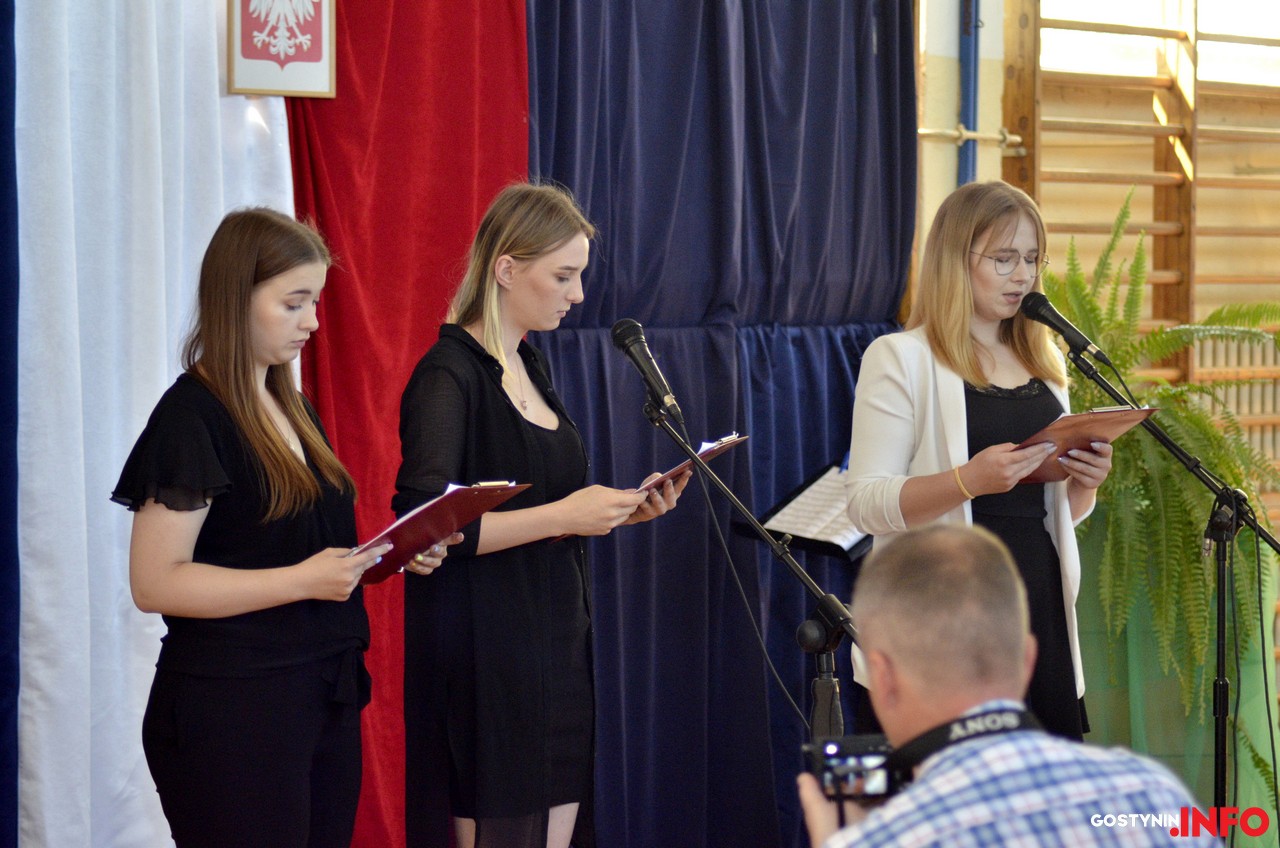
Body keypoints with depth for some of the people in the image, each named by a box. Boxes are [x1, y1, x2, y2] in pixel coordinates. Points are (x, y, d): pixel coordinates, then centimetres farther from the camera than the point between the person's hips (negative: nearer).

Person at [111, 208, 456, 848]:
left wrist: (392, 555, 5)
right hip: (232, 708, -8)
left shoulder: (288, 406, 16)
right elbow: (155, 582, -17)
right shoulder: (191, 416, -11)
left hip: (326, 696, 8)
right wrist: (302, 579, -23)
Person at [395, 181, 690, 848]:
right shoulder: (450, 375, -12)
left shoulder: (527, 365, 14)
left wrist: (620, 511, 6)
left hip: (557, 643, 8)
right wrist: (563, 515, -23)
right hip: (488, 660, -8)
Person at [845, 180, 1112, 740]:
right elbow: (866, 505, -11)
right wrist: (970, 478, -24)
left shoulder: (1044, 362, 16)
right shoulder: (901, 358, -3)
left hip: (1040, 607, 6)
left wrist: (1085, 483, 2)